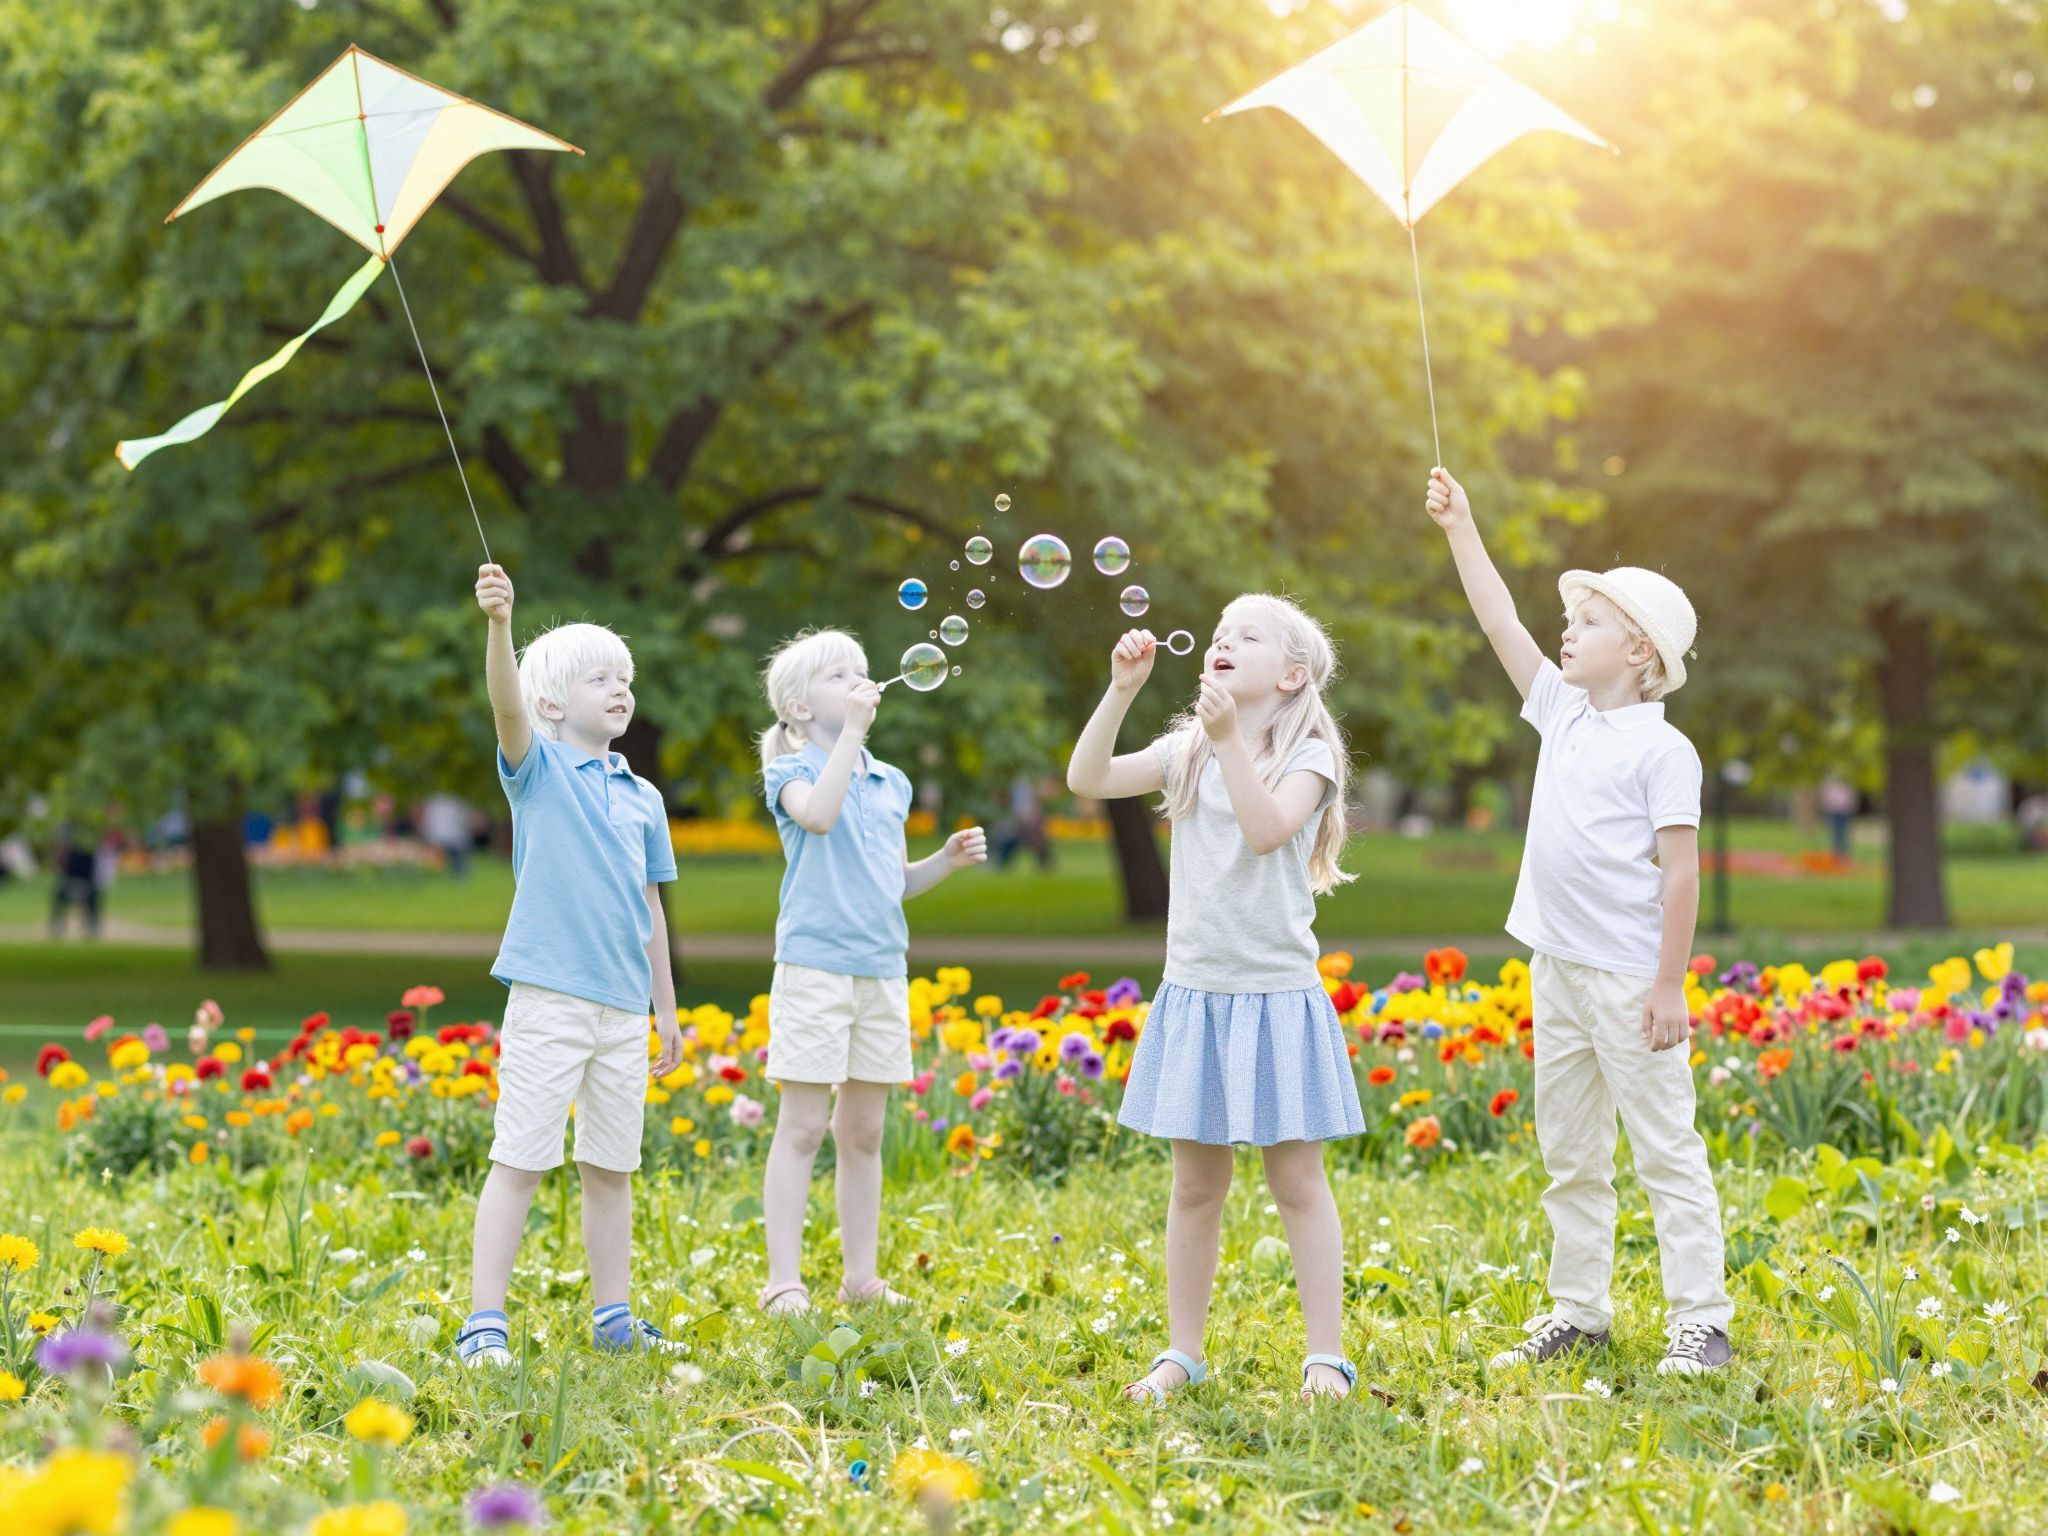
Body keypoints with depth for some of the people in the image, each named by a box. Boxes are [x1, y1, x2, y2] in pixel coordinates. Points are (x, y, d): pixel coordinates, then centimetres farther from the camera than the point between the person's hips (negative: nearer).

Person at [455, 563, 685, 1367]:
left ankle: (612, 1317, 23)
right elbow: (508, 704, -22)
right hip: (549, 998, -5)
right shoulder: (539, 768, -1)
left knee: (611, 1167, 12)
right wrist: (499, 623, -39)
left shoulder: (643, 798, 13)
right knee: (519, 1162, -5)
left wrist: (666, 1007, 19)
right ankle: (483, 1323, -2)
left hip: (623, 1007, 5)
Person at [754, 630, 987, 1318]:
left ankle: (860, 1275, 18)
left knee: (863, 1133, 11)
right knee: (802, 1128, -5)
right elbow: (819, 814, -26)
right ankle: (784, 1281, -2)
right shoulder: (792, 770, -2)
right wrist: (851, 730, -24)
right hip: (814, 967, -6)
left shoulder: (891, 783, 15)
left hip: (881, 970, 6)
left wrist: (948, 859, 5)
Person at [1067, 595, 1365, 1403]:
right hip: (1193, 993, 4)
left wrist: (1230, 738, -30)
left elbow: (1267, 830, -23)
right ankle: (1182, 1352, 18)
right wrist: (1121, 691, -12)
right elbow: (1086, 779, -3)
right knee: (1196, 1184, 10)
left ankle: (1326, 1357, 6)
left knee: (1296, 1180, 0)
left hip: (1277, 994, -4)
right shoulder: (1186, 751, 7)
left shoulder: (1307, 756, -5)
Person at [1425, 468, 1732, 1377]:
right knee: (1569, 1155, 13)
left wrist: (1670, 986, -16)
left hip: (1629, 983, -8)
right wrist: (1460, 530, 6)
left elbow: (1680, 871, -13)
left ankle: (1701, 1320, 1)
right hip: (1557, 970, 8)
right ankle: (1578, 1313, 21)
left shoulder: (1662, 750, -10)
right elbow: (1502, 626, 10)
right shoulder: (1564, 713, 10)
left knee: (1666, 1149, -3)